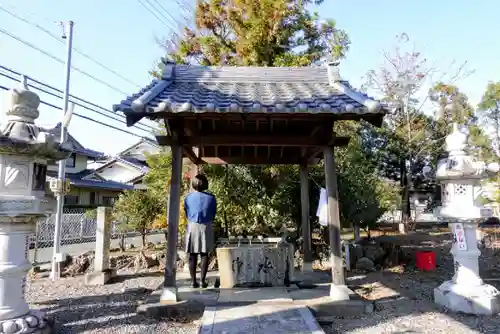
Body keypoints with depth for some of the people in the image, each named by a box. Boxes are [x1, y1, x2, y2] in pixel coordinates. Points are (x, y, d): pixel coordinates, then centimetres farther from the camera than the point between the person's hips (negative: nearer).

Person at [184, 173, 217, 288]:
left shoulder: (188, 197, -3)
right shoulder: (211, 198, -5)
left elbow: (186, 214, 7)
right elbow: (213, 214, 5)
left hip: (192, 227, 1)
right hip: (206, 227, 0)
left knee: (192, 255, 7)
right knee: (204, 254, 6)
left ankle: (193, 281, 10)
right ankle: (203, 280, 8)